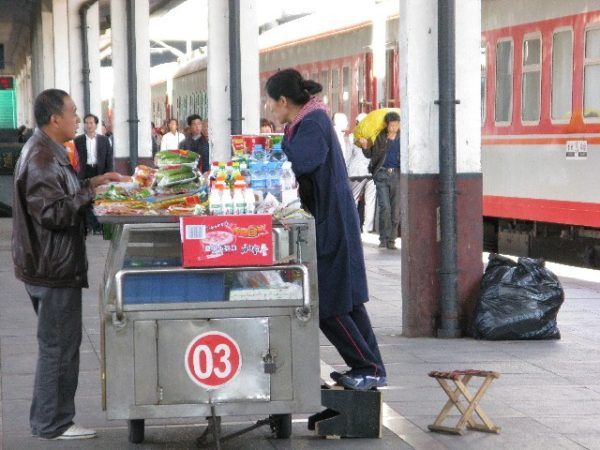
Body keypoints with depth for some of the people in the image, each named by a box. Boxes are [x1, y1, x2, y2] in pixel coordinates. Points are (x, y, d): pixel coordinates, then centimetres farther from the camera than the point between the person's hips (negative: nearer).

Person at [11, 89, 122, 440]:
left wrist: (92, 183, 13)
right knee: (59, 346, -3)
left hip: (52, 265, 11)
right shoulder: (42, 158, -20)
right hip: (54, 268, -11)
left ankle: (49, 419, 24)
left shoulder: (48, 152, 14)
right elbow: (52, 212, -25)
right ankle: (53, 424, 4)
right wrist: (91, 193, -16)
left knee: (58, 344, 17)